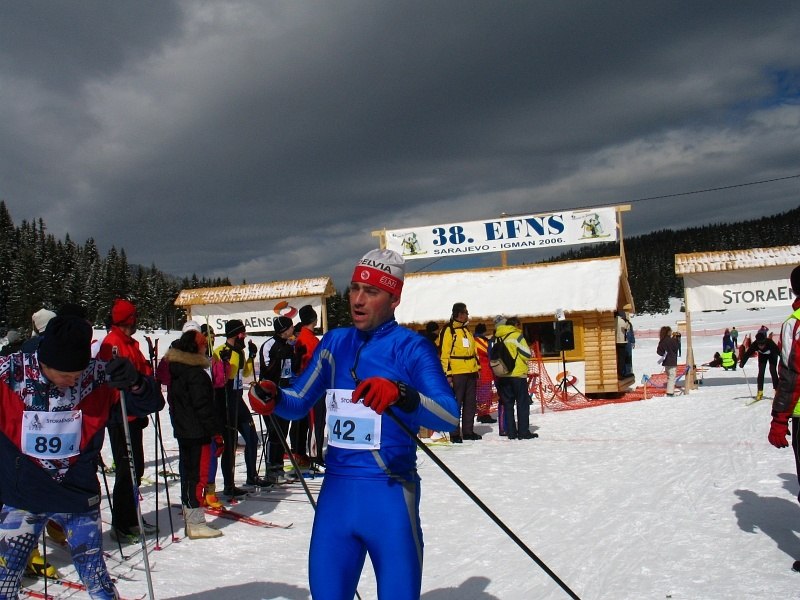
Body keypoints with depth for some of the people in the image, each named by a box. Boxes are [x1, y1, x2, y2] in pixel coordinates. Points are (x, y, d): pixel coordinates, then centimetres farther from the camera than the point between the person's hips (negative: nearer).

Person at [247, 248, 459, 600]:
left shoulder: (411, 347, -7)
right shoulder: (335, 343, 9)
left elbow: (449, 416, -19)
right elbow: (300, 401, 16)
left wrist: (401, 393, -37)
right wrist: (272, 397, -6)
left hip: (389, 494, -5)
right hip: (336, 491, 5)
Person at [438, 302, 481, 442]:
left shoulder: (466, 330, 19)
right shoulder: (448, 330, -6)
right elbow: (444, 352, -11)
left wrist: (477, 367, 18)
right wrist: (448, 373, -16)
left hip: (471, 372, 8)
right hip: (456, 373, -8)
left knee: (471, 403, 10)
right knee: (455, 404, -4)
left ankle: (468, 431, 19)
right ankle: (454, 433, 2)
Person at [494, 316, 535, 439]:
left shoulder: (498, 338, 9)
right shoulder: (516, 335, -8)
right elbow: (527, 354, -7)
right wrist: (523, 361, 12)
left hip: (502, 375, 5)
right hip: (518, 374, -5)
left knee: (507, 404, 9)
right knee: (523, 403, 2)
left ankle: (511, 432, 9)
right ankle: (523, 432, 0)